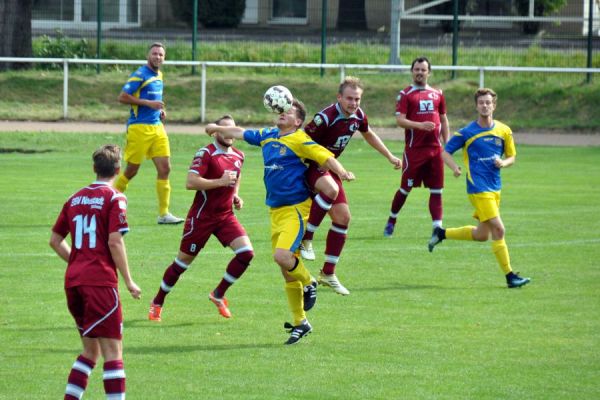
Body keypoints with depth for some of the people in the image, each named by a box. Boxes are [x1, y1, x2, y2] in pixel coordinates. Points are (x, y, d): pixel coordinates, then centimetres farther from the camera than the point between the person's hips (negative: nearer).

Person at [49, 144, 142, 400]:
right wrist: (128, 281, -6)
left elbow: (55, 240, 18)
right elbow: (114, 242, -12)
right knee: (113, 351, -5)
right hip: (101, 282, -7)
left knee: (91, 351, 17)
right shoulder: (114, 198, -5)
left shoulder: (75, 198, 14)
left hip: (73, 282, 7)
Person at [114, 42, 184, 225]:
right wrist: (149, 103, -19)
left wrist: (160, 109, 10)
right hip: (139, 127, -7)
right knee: (131, 171, -1)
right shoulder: (140, 75, -10)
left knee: (164, 168, -2)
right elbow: (123, 97, -16)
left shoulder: (158, 75, 14)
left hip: (156, 126, 7)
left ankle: (163, 213, 1)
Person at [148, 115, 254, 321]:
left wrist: (235, 196, 11)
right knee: (183, 262, 4)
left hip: (226, 215, 6)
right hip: (202, 216, -6)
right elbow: (190, 182, -26)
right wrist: (220, 182, -27)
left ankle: (218, 295, 4)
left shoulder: (238, 156, 7)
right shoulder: (206, 154, -15)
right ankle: (157, 303, 21)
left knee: (246, 253, -13)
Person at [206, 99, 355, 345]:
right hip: (276, 211, 7)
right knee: (287, 273, 8)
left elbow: (325, 156, -19)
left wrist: (342, 173, -35)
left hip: (296, 209, -7)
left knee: (282, 256, -26)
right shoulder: (267, 137, 13)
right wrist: (217, 129, 40)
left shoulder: (299, 140, -9)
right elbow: (240, 133, 29)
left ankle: (309, 283, 4)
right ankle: (300, 324, 15)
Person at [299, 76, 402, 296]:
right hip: (311, 166, -8)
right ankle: (306, 239, -25)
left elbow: (369, 135, 21)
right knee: (331, 189, -39)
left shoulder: (358, 116, -1)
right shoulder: (325, 118, -26)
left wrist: (390, 157, 25)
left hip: (329, 168, 8)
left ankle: (328, 274, 14)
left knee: (343, 217, 3)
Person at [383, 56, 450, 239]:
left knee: (436, 190, 0)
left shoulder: (437, 94, 13)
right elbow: (400, 120, -10)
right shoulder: (405, 94, -1)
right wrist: (420, 125, -24)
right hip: (414, 149, -4)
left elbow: (443, 120, 19)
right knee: (405, 188, 2)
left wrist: (447, 144, 12)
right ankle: (391, 222, 20)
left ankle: (438, 227, -2)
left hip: (435, 149, 4)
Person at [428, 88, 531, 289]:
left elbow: (512, 157, 15)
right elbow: (445, 152, 3)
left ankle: (441, 233, 35)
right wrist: (455, 167, -17)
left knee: (481, 235, 15)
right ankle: (510, 276, -9)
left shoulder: (504, 131, 6)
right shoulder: (467, 132, -5)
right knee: (498, 229, -14)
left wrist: (503, 163, -8)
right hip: (479, 188, -6)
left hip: (495, 187, 6)